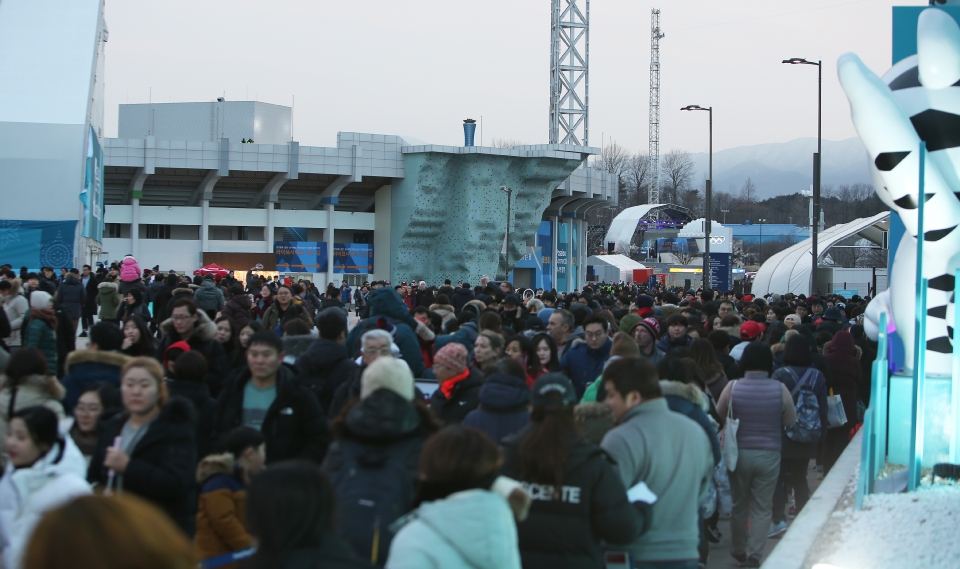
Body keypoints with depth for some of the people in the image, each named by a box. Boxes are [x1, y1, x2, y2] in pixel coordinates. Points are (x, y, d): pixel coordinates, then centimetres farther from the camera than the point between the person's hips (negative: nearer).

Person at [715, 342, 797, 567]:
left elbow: (719, 416, 2)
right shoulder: (780, 389, -11)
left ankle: (739, 550, 29)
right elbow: (790, 421, 1)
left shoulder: (732, 387, -11)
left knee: (739, 505, 17)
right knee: (761, 508, 8)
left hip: (739, 453, 1)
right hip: (769, 455, -1)